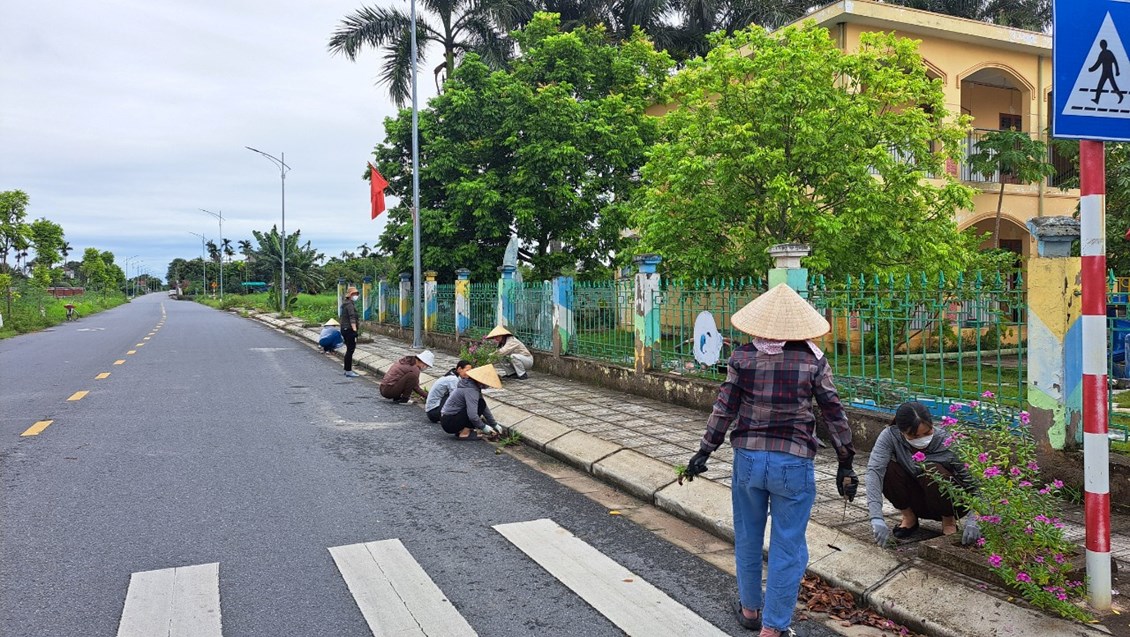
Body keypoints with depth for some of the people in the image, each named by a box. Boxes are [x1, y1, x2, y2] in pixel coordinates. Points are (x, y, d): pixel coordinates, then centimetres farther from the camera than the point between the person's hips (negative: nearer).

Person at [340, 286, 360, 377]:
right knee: (350, 350, -8)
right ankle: (348, 371, -6)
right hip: (350, 330, -10)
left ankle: (347, 369, 22)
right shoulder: (350, 305, -14)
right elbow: (352, 318, -24)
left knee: (349, 350, 16)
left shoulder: (345, 304, 18)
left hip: (345, 329, 10)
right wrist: (354, 330, -30)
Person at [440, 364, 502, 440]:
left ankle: (460, 430, 9)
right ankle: (464, 433, -12)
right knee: (481, 404, -15)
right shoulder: (471, 390, -22)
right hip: (449, 423, -10)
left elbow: (485, 408, 15)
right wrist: (483, 427, -16)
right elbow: (472, 415, -31)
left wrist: (494, 425, 15)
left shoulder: (474, 385, 8)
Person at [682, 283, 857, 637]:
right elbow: (833, 412, -2)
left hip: (748, 457, 2)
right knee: (788, 548, 8)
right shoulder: (812, 360, -5)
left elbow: (724, 409, -4)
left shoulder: (742, 357, -3)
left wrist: (704, 451, 5)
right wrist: (845, 462, 7)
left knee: (748, 537, 20)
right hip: (793, 462, -2)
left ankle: (750, 608, 37)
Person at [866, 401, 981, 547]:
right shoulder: (890, 436, -24)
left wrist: (971, 522, -42)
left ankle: (949, 520, -4)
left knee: (931, 470, -32)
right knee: (887, 468, -26)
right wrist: (876, 518, -49)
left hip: (947, 502, -2)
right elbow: (874, 470, -37)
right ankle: (909, 517, 0)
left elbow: (972, 482, -26)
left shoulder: (946, 441, -27)